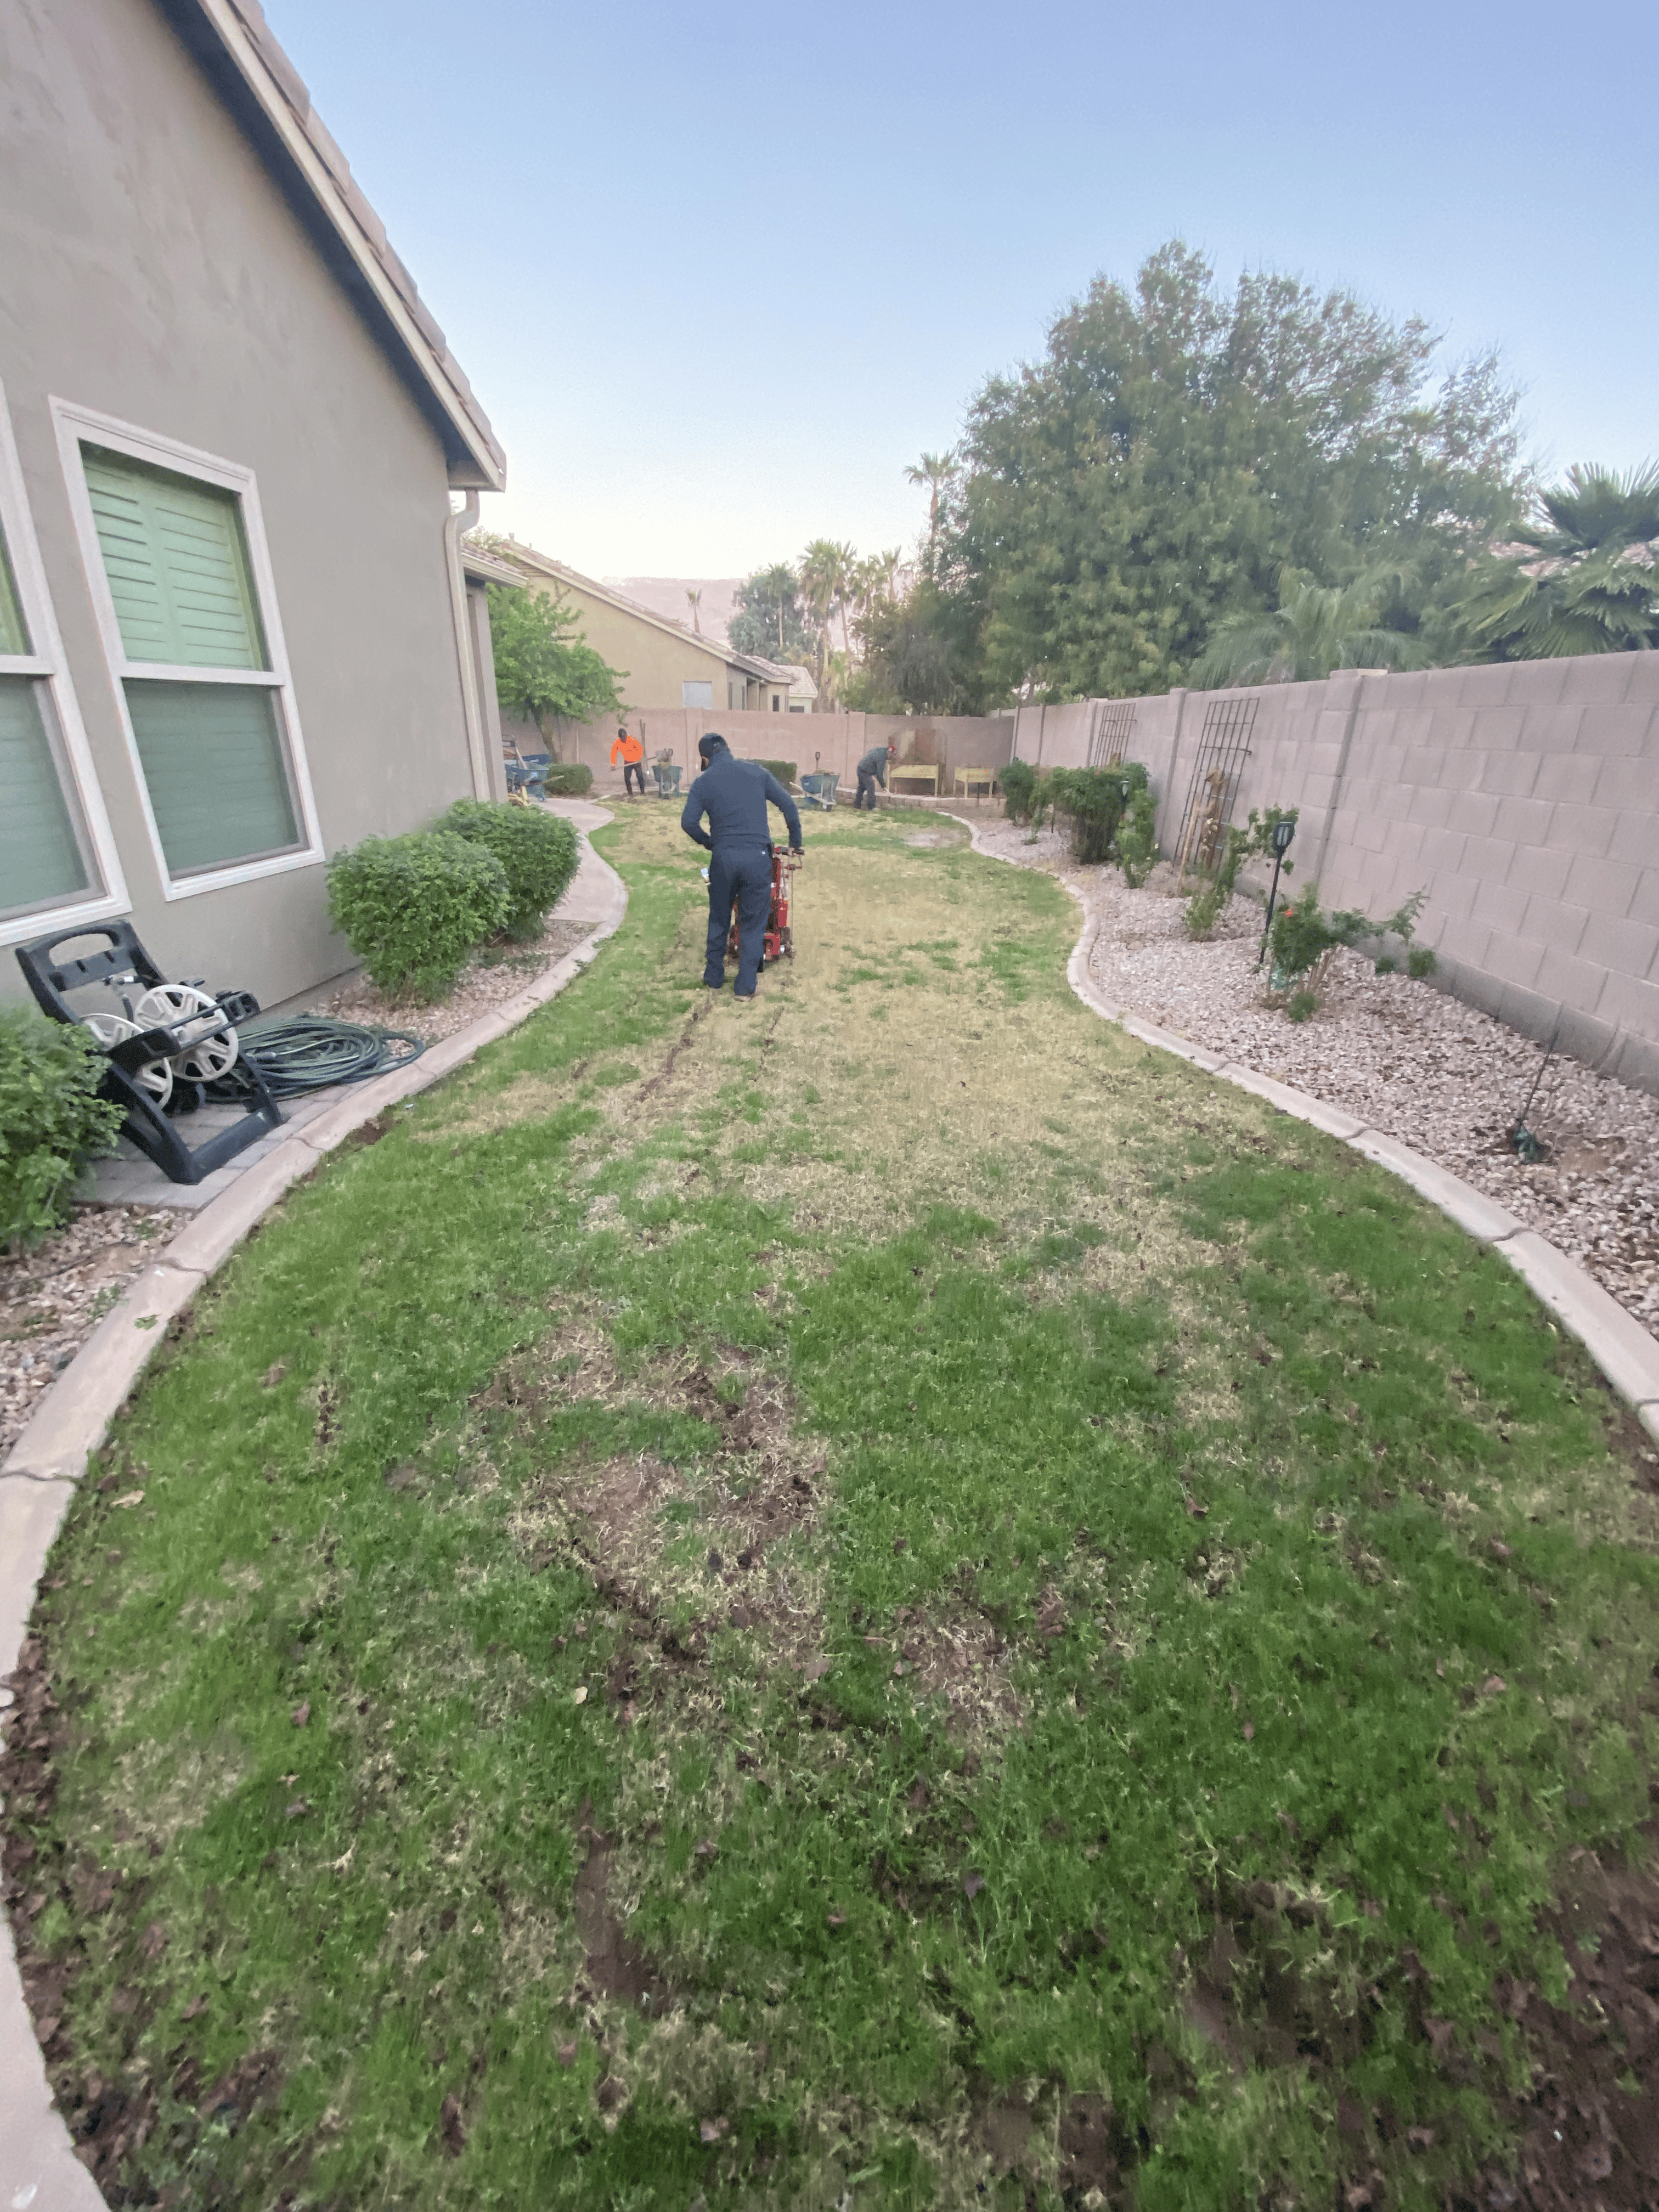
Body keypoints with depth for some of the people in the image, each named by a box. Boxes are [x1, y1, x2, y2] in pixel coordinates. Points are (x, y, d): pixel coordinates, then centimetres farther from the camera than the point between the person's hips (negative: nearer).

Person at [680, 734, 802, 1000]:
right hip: (757, 857, -1)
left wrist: (710, 843, 13)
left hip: (723, 857, 1)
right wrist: (795, 843, 16)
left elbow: (689, 822, -4)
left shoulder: (703, 782, 5)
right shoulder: (757, 771, 7)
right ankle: (745, 986, 12)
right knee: (753, 923, 9)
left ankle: (714, 978, 29)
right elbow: (789, 806, 5)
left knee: (718, 920, 19)